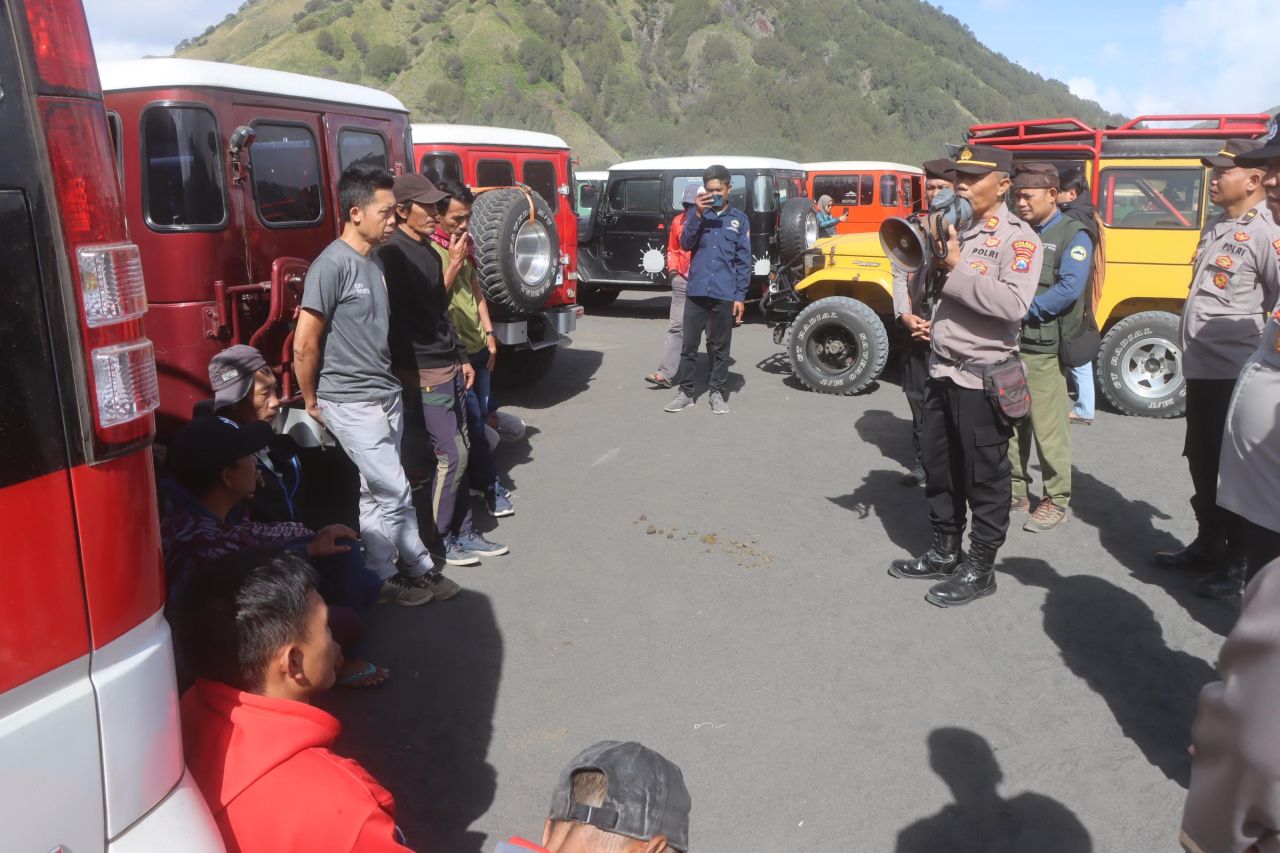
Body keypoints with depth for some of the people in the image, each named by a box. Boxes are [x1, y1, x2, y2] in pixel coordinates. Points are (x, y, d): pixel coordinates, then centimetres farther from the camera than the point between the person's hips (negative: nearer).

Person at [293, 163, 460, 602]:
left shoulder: (375, 262, 10)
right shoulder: (332, 265, -16)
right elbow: (304, 344, -14)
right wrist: (312, 402, -5)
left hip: (386, 395, 8)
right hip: (352, 404, -8)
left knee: (379, 492, 14)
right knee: (395, 491, -3)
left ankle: (383, 574, 24)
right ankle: (419, 567, 13)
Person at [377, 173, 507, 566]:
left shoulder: (429, 251, 15)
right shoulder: (391, 254, -12)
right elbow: (422, 310, -17)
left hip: (449, 367, 9)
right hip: (423, 373, -9)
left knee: (461, 451, 11)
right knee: (452, 455, -6)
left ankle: (463, 532, 21)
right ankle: (437, 541, 8)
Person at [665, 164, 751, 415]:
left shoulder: (739, 219, 6)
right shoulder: (696, 213, 8)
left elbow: (744, 261, 4)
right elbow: (685, 244, -4)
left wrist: (740, 296, -3)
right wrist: (698, 214, -15)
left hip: (725, 294, 0)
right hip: (696, 291, 1)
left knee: (720, 347, 7)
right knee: (689, 344, 4)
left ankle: (716, 392, 16)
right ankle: (685, 392, 12)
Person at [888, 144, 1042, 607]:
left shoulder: (1018, 238, -11)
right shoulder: (953, 229, 12)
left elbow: (1014, 304, -26)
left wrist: (957, 268, -22)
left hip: (984, 376, -7)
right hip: (941, 369, 8)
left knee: (984, 477, 4)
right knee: (939, 469, 16)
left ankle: (980, 568, 17)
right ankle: (945, 553, 32)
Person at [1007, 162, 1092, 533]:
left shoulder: (1073, 236, -3)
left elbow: (1069, 289, -15)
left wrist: (1023, 309, -16)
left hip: (1045, 349, -6)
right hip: (1008, 344, 6)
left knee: (1048, 428, -2)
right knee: (1011, 422, 12)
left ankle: (1056, 501, 10)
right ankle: (1016, 489, 24)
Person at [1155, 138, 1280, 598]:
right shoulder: (1214, 227, 12)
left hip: (1234, 373, -8)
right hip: (1201, 368, 8)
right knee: (1201, 462, 18)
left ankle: (1236, 563, 16)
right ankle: (1207, 544, 33)